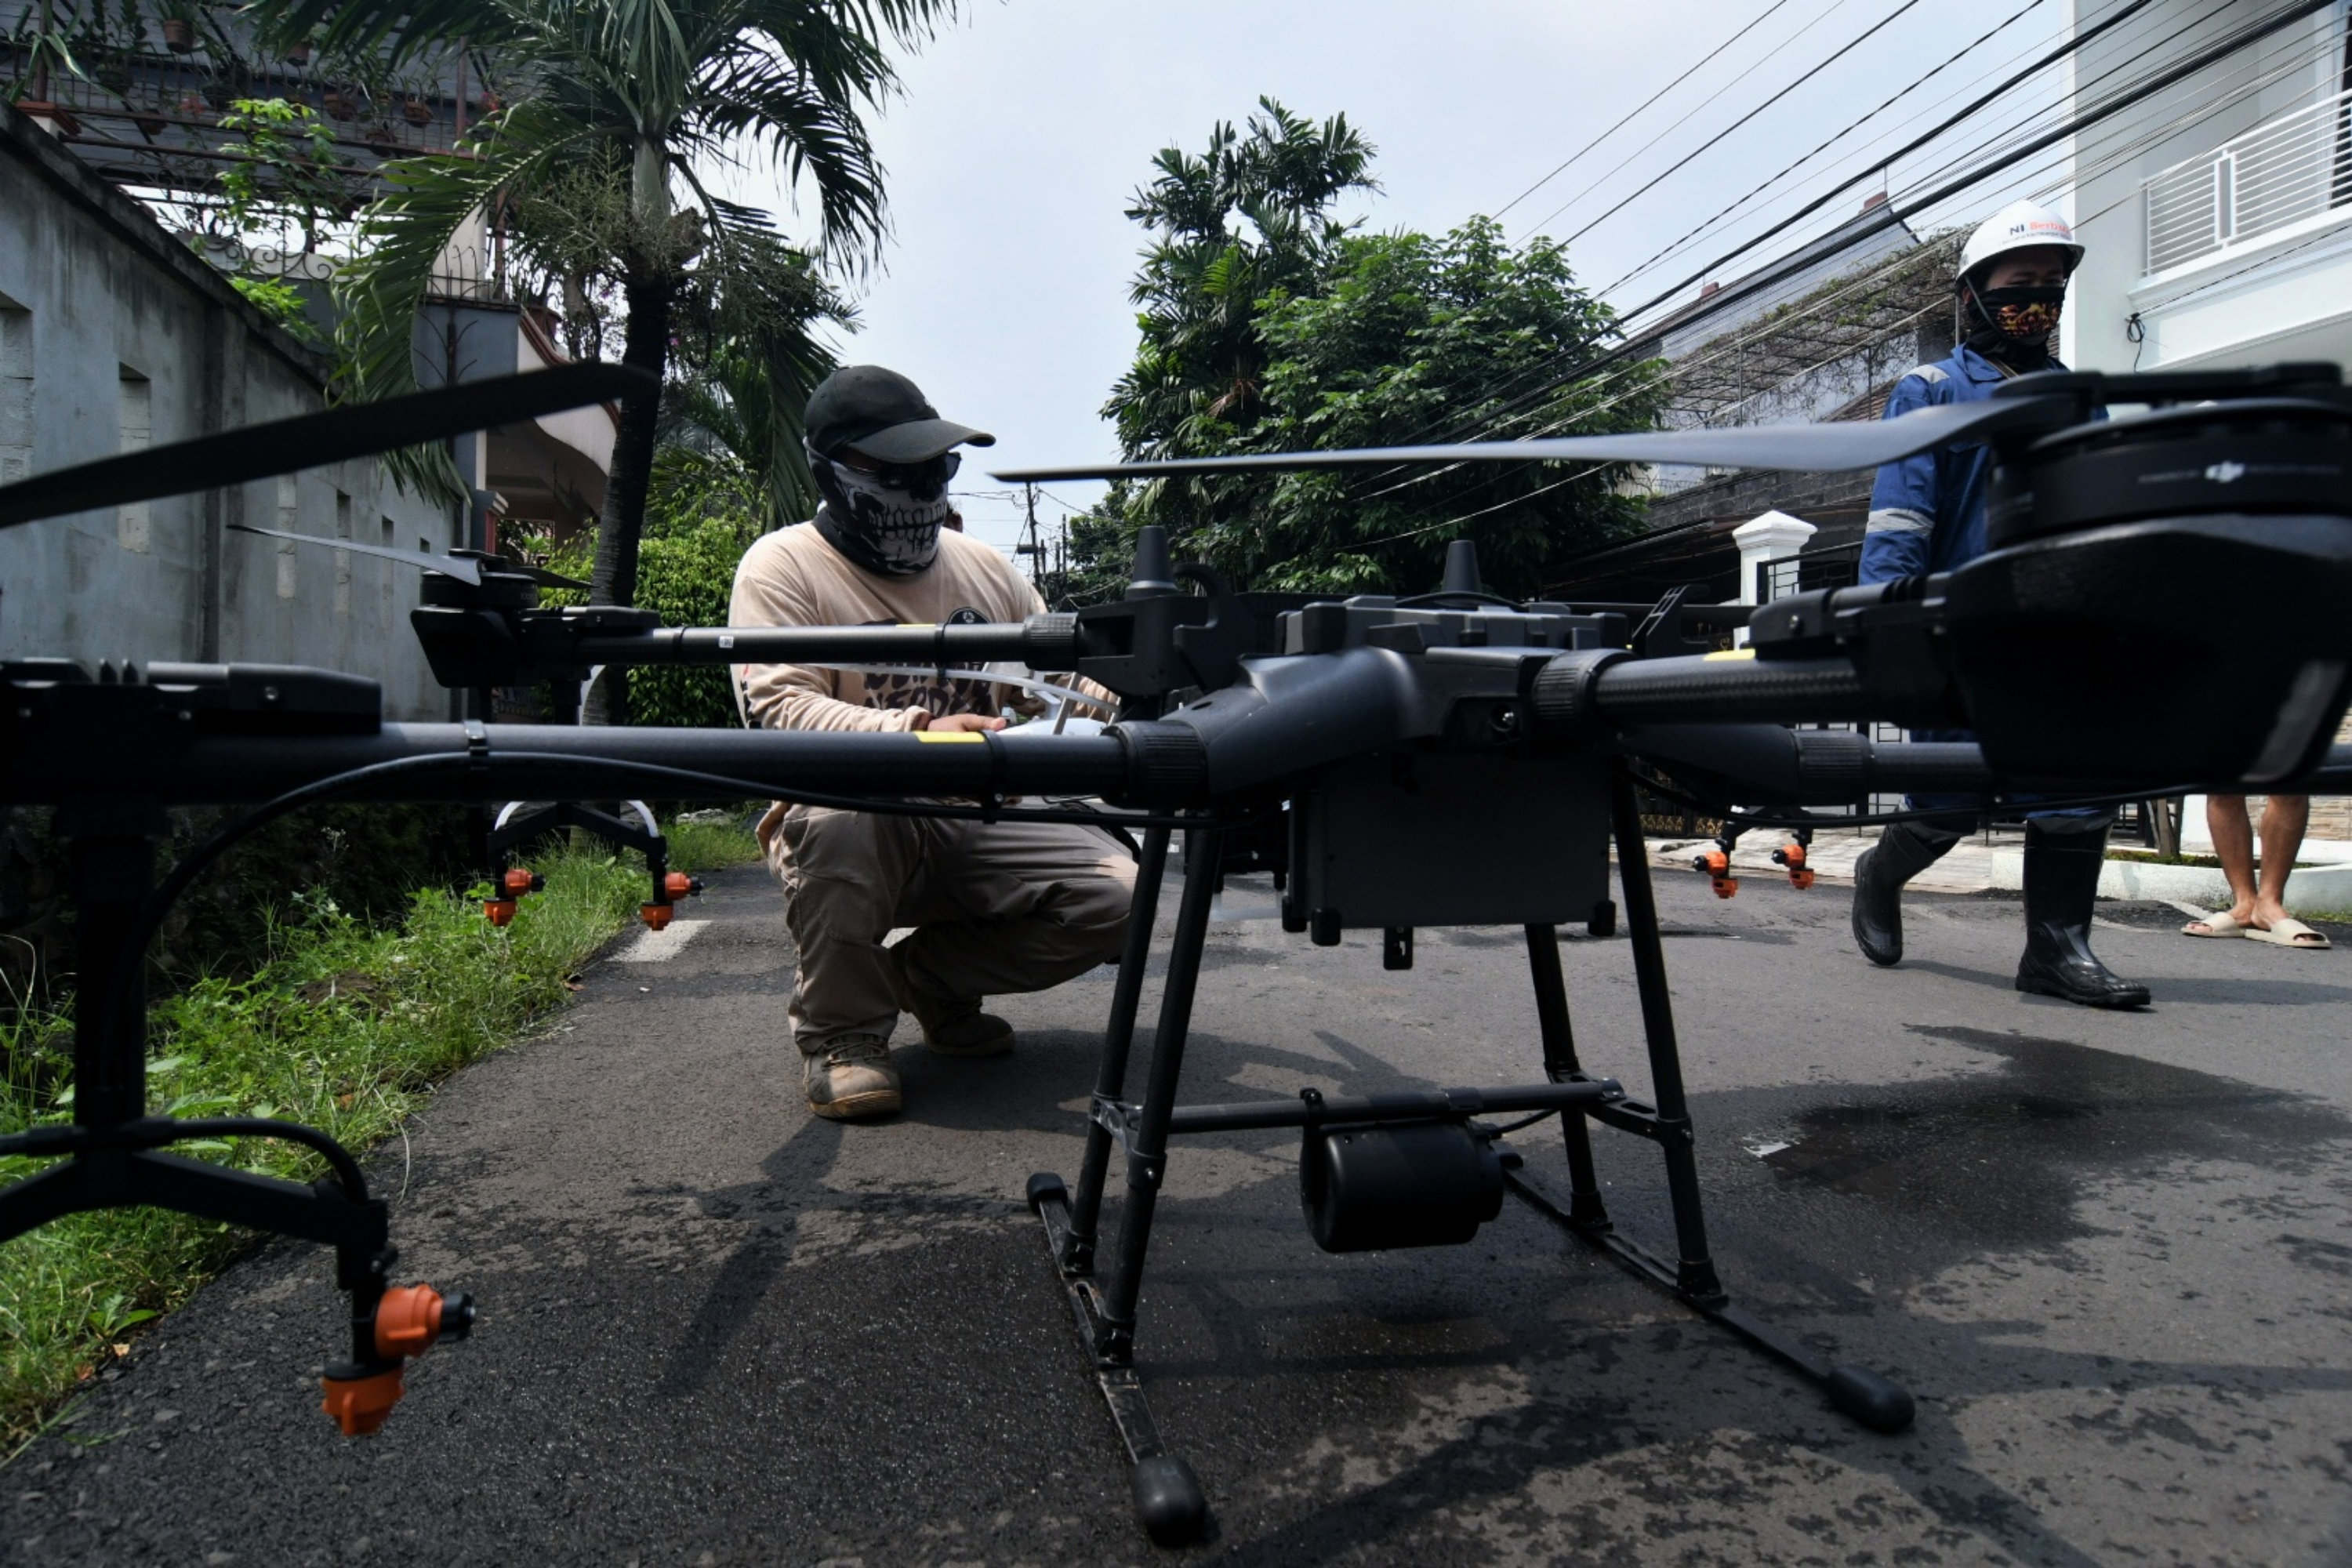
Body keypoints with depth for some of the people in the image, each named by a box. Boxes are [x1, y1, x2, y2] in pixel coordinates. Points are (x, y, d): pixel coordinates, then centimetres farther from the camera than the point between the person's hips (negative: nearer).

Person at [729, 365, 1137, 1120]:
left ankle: (928, 975, 9)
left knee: (1114, 894, -15)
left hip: (978, 827, 5)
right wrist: (912, 735, -36)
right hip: (856, 829, -4)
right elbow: (775, 708, -20)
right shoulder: (783, 566, -5)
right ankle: (840, 1030, -12)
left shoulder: (982, 565, 11)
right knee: (836, 814, -39)